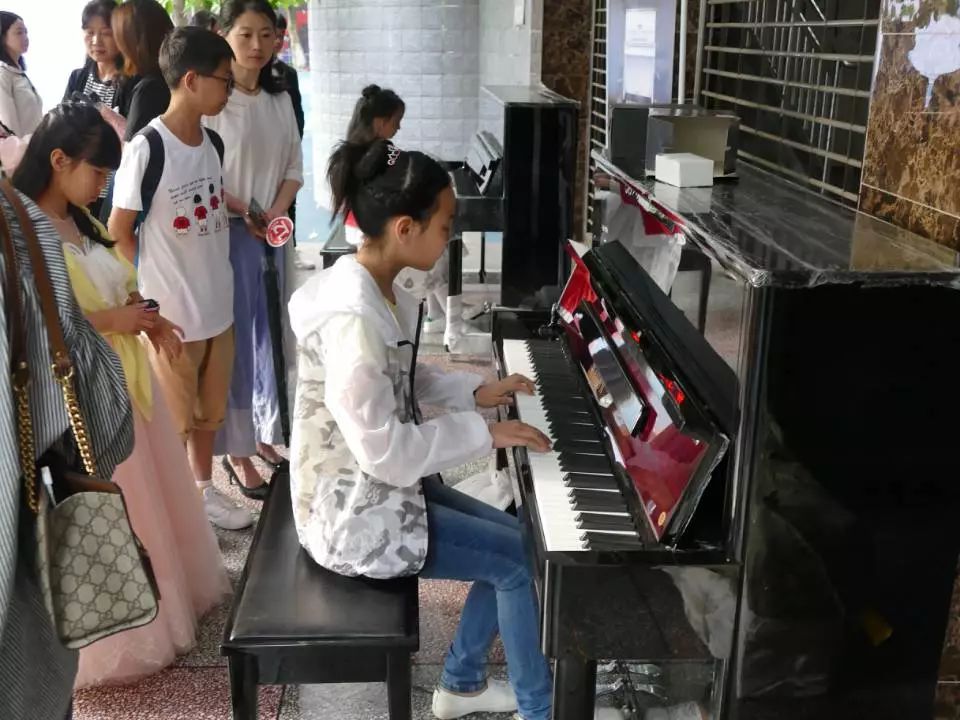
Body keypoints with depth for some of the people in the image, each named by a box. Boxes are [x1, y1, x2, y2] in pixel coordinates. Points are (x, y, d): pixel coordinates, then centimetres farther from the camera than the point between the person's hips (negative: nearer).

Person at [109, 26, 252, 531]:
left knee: (209, 410, 21)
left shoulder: (212, 142, 2)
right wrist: (154, 290, -6)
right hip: (171, 313, -7)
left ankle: (203, 489, 41)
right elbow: (118, 231, -12)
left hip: (218, 304, 7)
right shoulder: (146, 148, -19)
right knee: (172, 420, 10)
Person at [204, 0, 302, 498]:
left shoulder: (279, 99, 7)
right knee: (234, 342, 1)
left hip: (274, 233, 6)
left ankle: (265, 435, 27)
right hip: (228, 234, -6)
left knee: (271, 336, 12)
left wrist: (276, 214, -5)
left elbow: (295, 166, 9)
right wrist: (244, 213, -14)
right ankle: (237, 450, 11)